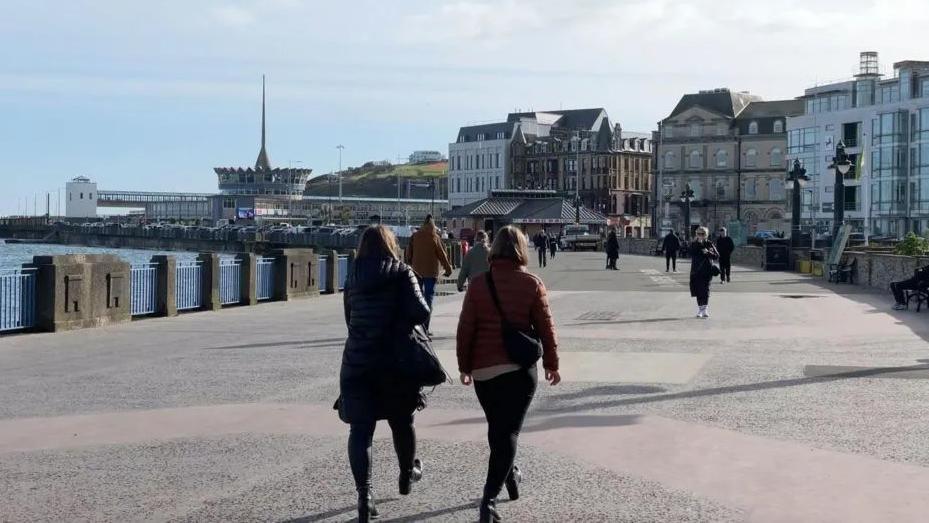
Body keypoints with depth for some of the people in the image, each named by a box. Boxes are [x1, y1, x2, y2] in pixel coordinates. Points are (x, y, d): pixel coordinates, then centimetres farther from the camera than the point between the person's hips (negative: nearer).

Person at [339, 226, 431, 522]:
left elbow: (350, 319, 9)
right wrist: (397, 326, 3)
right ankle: (407, 475, 40)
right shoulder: (401, 273, -4)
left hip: (356, 362, 2)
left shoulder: (354, 278, 6)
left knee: (360, 430, 1)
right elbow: (421, 312, -16)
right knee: (402, 421, 20)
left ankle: (364, 495, -10)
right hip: (394, 360, -1)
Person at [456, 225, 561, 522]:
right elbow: (546, 327, -3)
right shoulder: (532, 284, -5)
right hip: (520, 367, -2)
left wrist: (464, 366, 10)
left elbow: (465, 329, 0)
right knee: (508, 430, 0)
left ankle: (509, 475, 37)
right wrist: (552, 364, 8)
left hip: (484, 369, 2)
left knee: (497, 427, 21)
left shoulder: (479, 284, -1)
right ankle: (490, 497, -10)